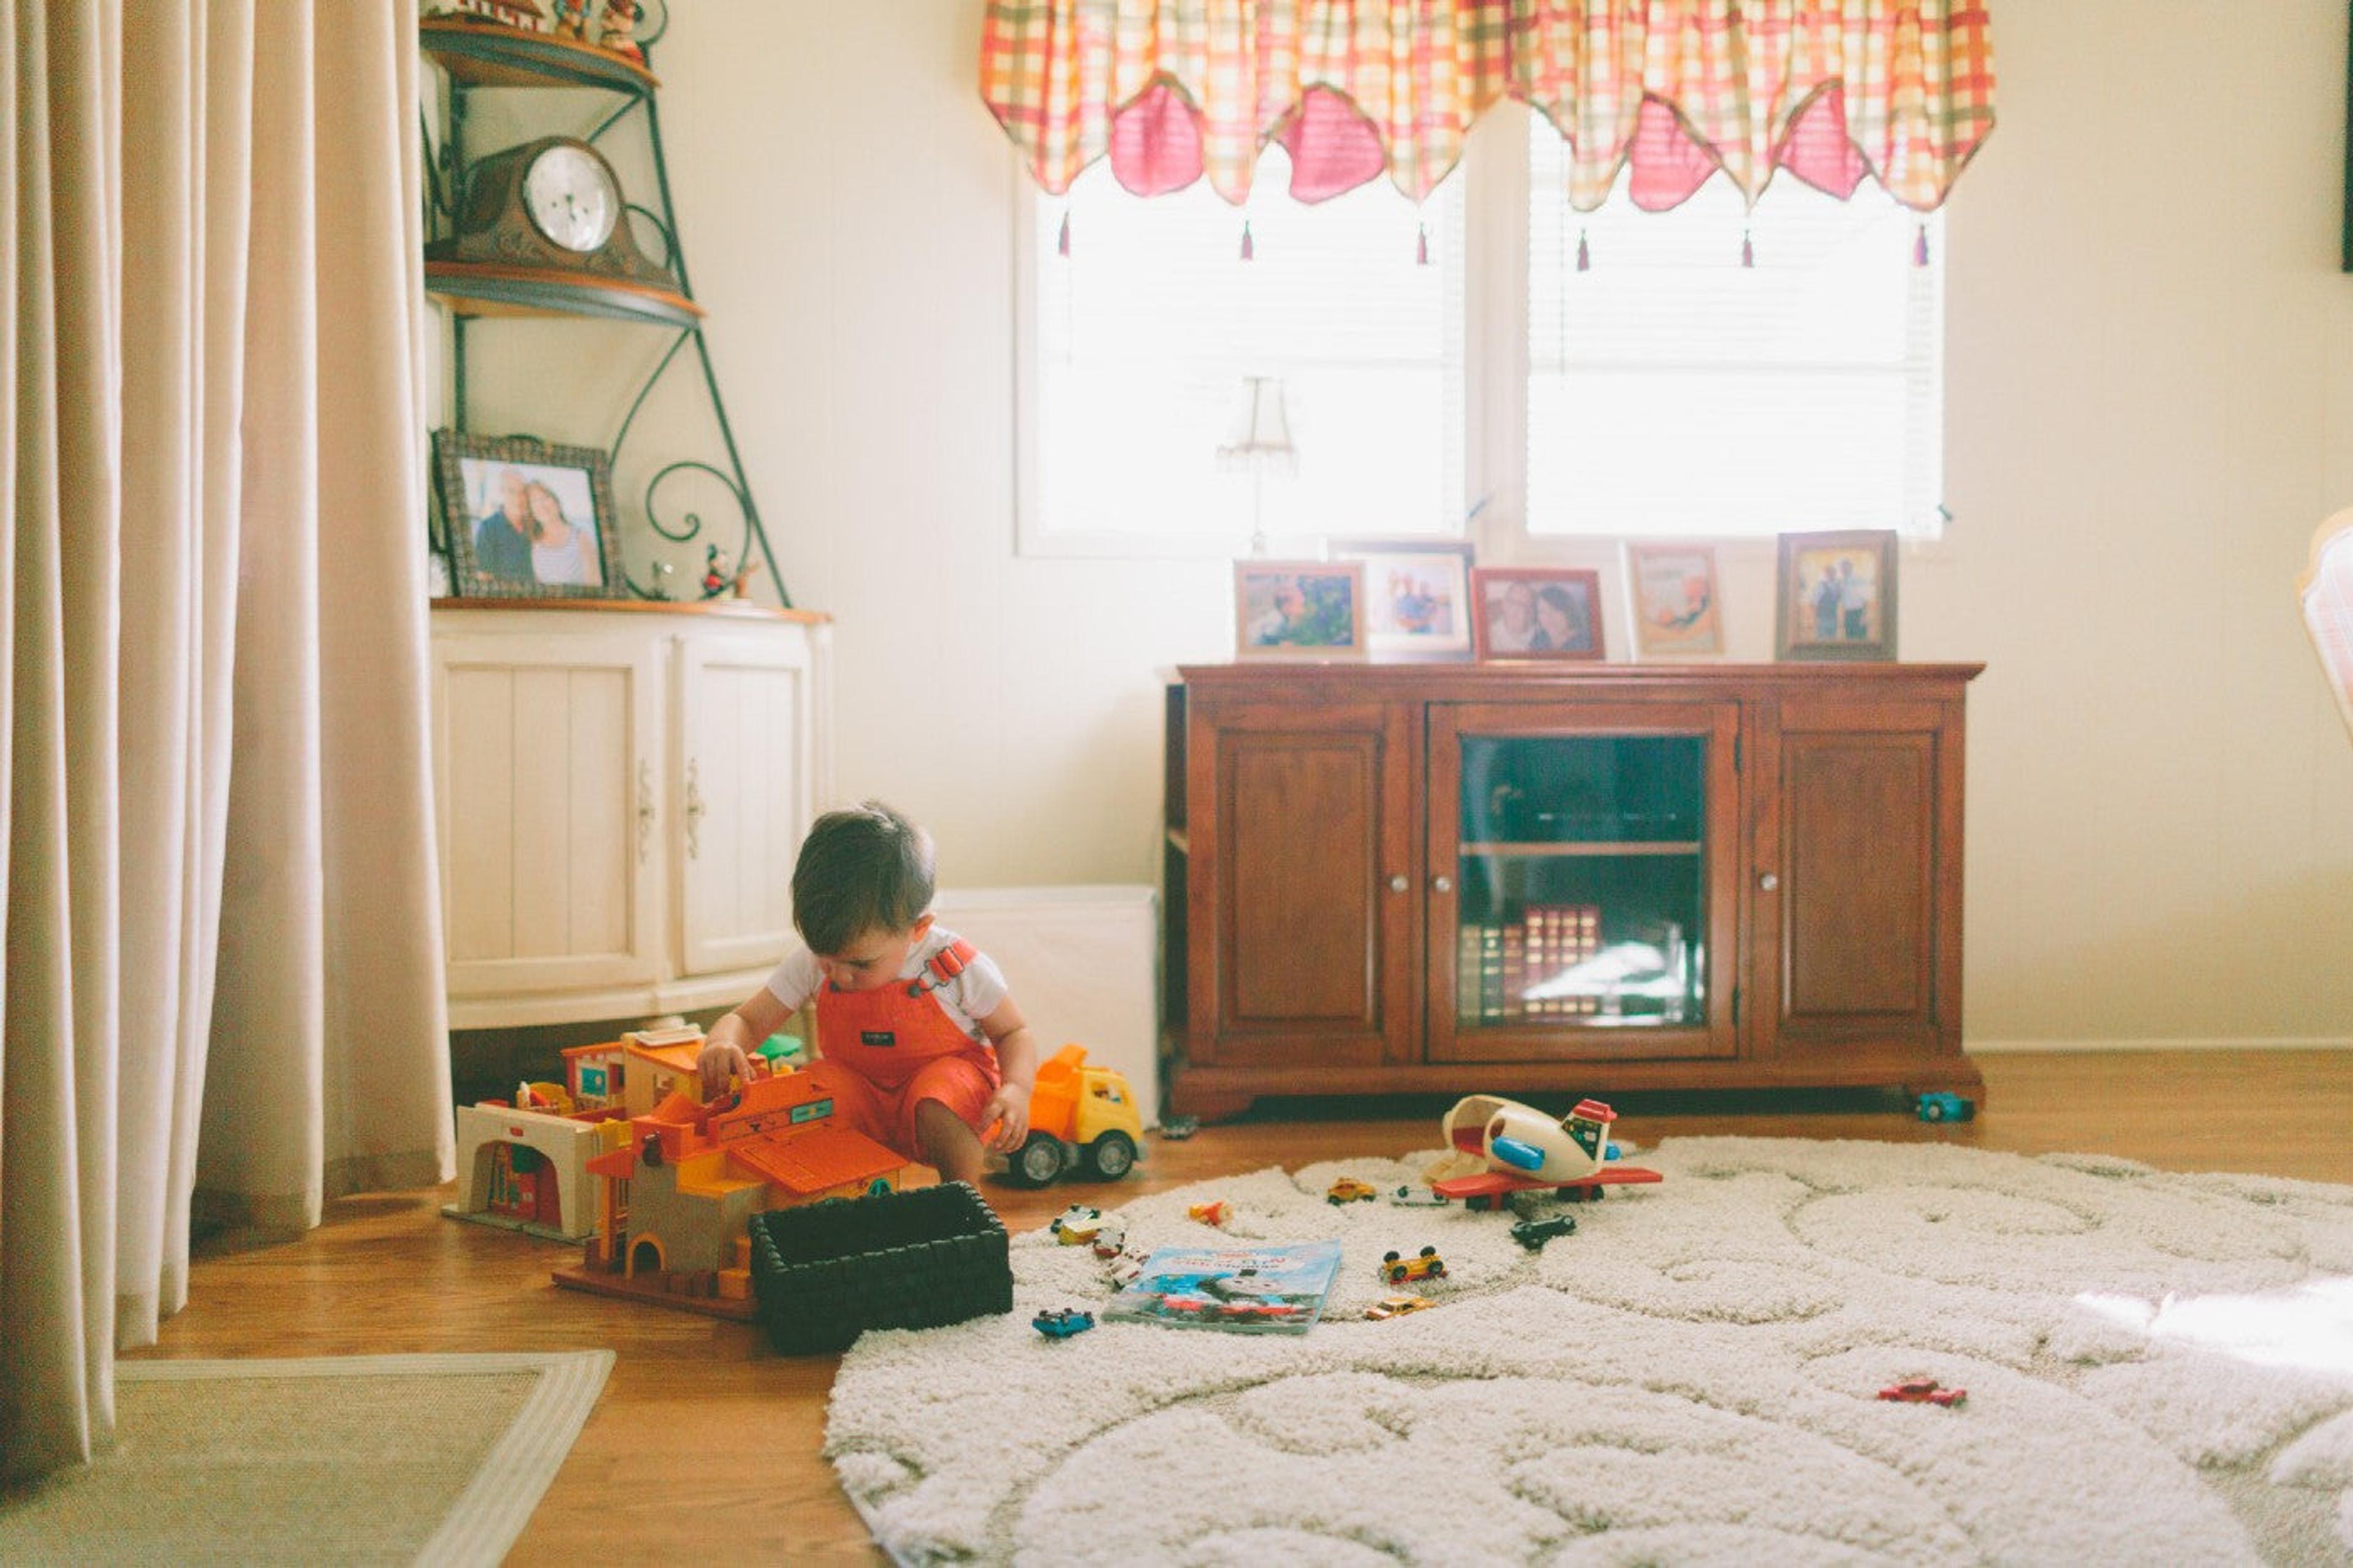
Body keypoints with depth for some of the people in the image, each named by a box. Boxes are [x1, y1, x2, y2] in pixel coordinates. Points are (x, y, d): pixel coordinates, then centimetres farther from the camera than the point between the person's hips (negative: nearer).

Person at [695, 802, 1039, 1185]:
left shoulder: (957, 967, -19)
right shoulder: (809, 965, -11)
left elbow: (1014, 1032, -5)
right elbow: (747, 1022, -4)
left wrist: (1016, 1090, -26)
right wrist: (722, 1044, -29)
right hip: (861, 1101, 3)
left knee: (937, 1105, -37)